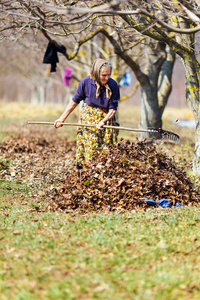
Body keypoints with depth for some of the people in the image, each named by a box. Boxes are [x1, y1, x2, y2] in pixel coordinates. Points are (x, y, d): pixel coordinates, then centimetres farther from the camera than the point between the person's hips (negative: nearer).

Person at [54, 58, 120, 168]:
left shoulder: (113, 85, -16)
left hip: (106, 118, 0)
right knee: (89, 147, -4)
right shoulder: (86, 82, -14)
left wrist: (103, 122, -29)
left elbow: (112, 109, -11)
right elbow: (74, 102, 0)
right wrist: (62, 119, 2)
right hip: (88, 118, 0)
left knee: (106, 149, -3)